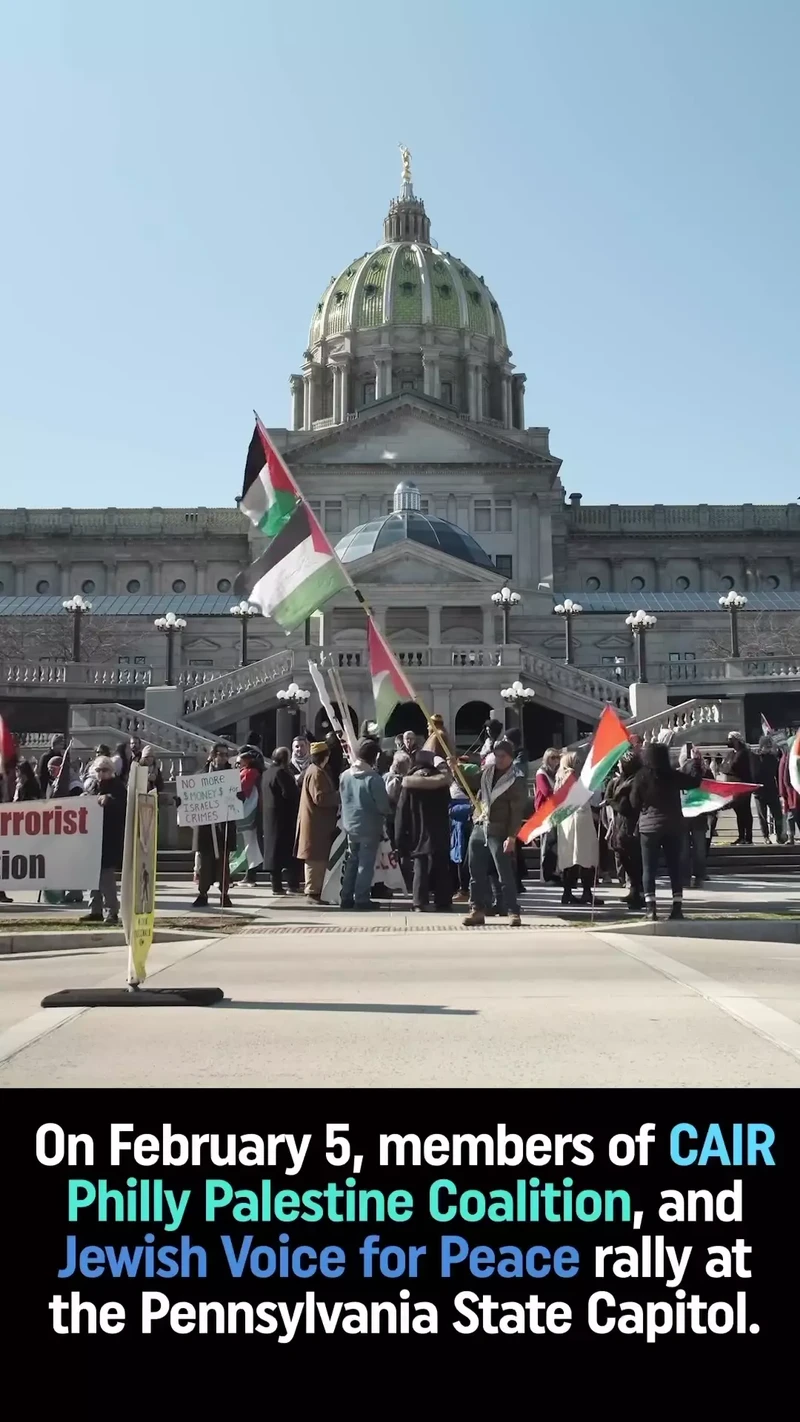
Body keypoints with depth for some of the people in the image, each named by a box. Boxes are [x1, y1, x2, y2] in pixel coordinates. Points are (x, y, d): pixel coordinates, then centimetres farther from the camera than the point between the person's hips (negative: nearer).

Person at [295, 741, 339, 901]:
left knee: (317, 858, 13)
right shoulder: (317, 773, -17)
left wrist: (335, 795, 15)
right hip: (317, 823, -11)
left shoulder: (314, 770, 17)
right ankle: (313, 891, -4)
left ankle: (314, 890, 18)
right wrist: (339, 795, -14)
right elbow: (320, 798, -24)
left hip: (318, 822, 11)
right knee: (316, 857, -7)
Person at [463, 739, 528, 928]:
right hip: (479, 827, 6)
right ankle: (478, 909, 13)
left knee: (505, 874, -5)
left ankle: (513, 912, 2)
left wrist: (512, 836, -18)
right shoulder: (487, 772, 10)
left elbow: (517, 812, -11)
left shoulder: (516, 781, -8)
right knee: (476, 873, 6)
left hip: (499, 832, -6)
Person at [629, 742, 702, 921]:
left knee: (649, 868, 3)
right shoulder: (673, 775, -5)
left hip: (649, 826, -1)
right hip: (673, 826, 1)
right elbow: (694, 780, 10)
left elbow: (634, 803, -4)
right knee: (675, 866, 7)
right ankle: (677, 906, 5)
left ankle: (650, 907, -6)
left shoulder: (641, 776, -8)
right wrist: (694, 763, 25)